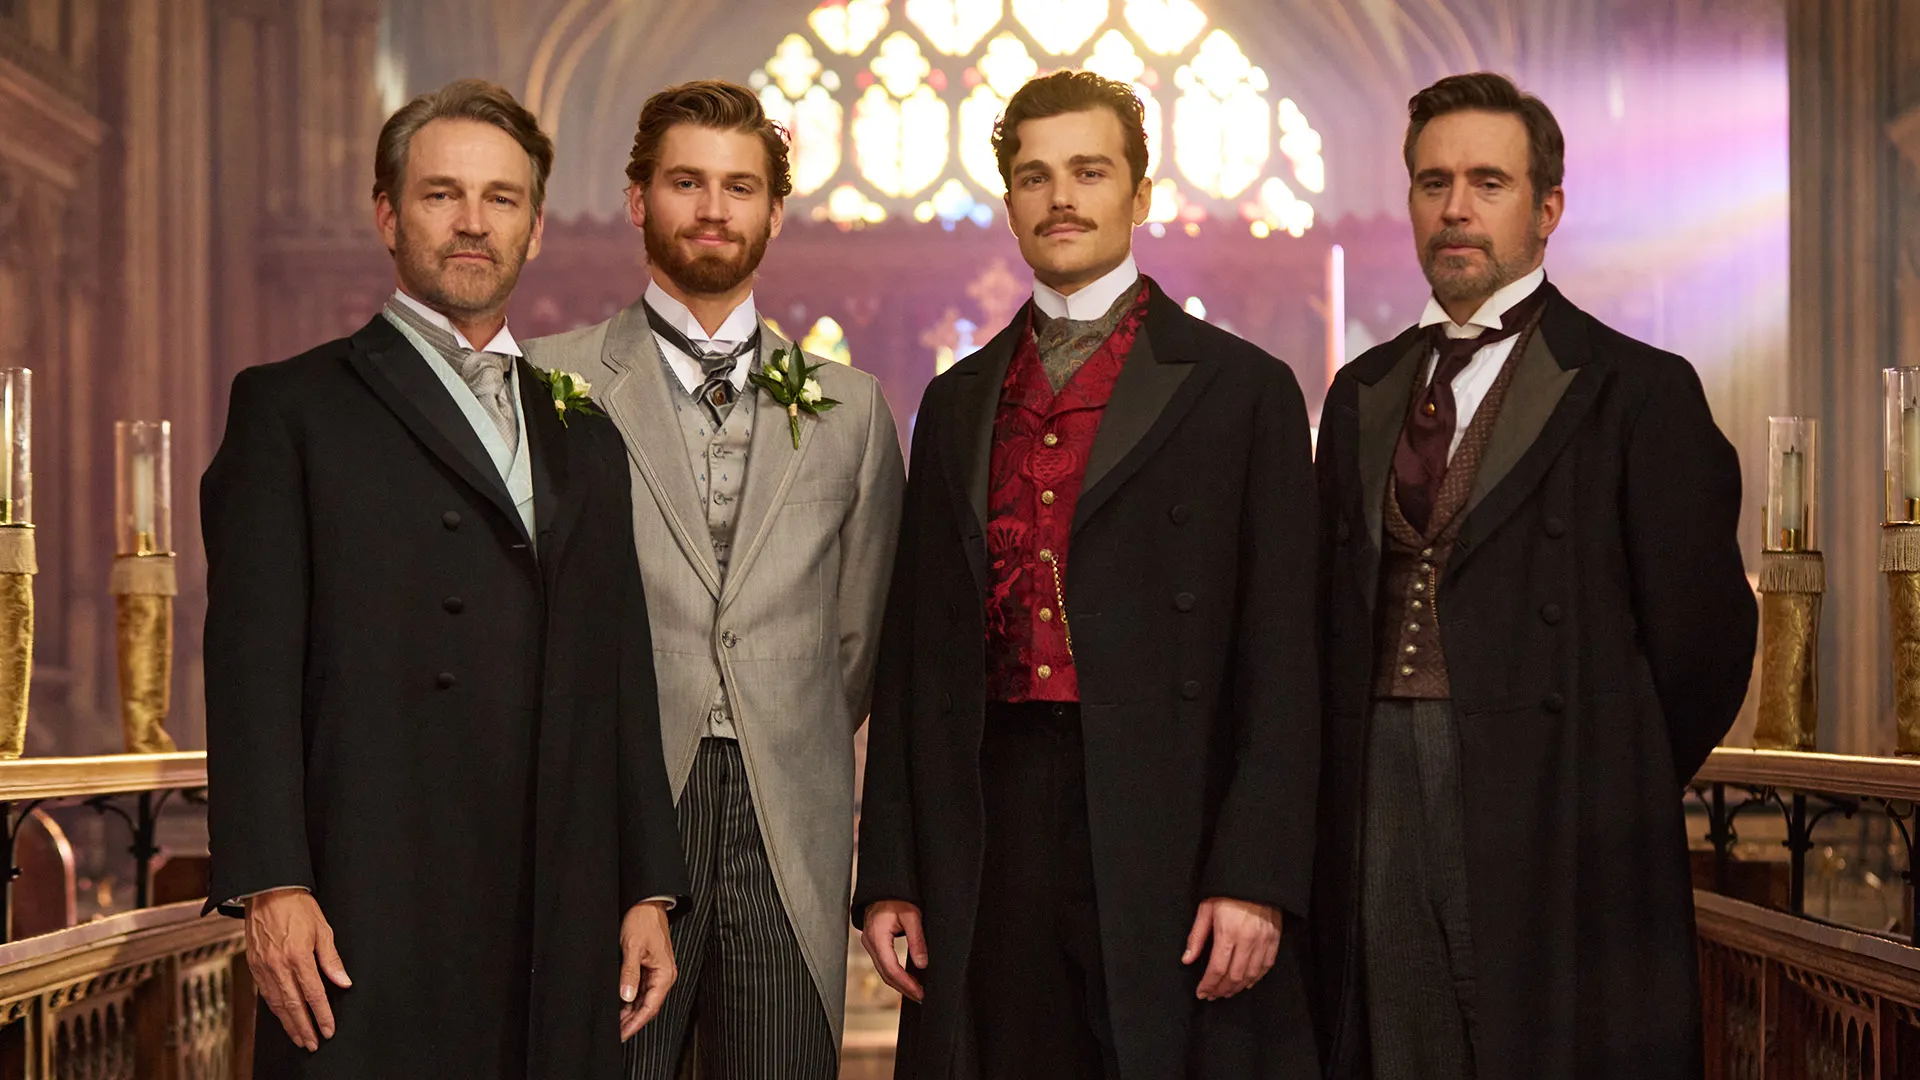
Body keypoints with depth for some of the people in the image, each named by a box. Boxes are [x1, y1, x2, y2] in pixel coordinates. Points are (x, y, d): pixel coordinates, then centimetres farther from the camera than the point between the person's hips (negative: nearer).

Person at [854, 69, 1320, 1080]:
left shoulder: (1242, 389, 3)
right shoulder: (958, 402, 15)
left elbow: (1281, 662, -2)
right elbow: (915, 654, 13)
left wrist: (1256, 878, -11)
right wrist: (889, 875, 7)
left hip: (1168, 845, -3)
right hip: (990, 837, 3)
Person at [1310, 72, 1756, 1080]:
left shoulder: (1638, 392, -2)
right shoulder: (1361, 394, 15)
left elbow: (1701, 636, -3)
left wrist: (1612, 799, 5)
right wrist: (1355, 793, 10)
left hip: (1554, 847, -4)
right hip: (1377, 829, 5)